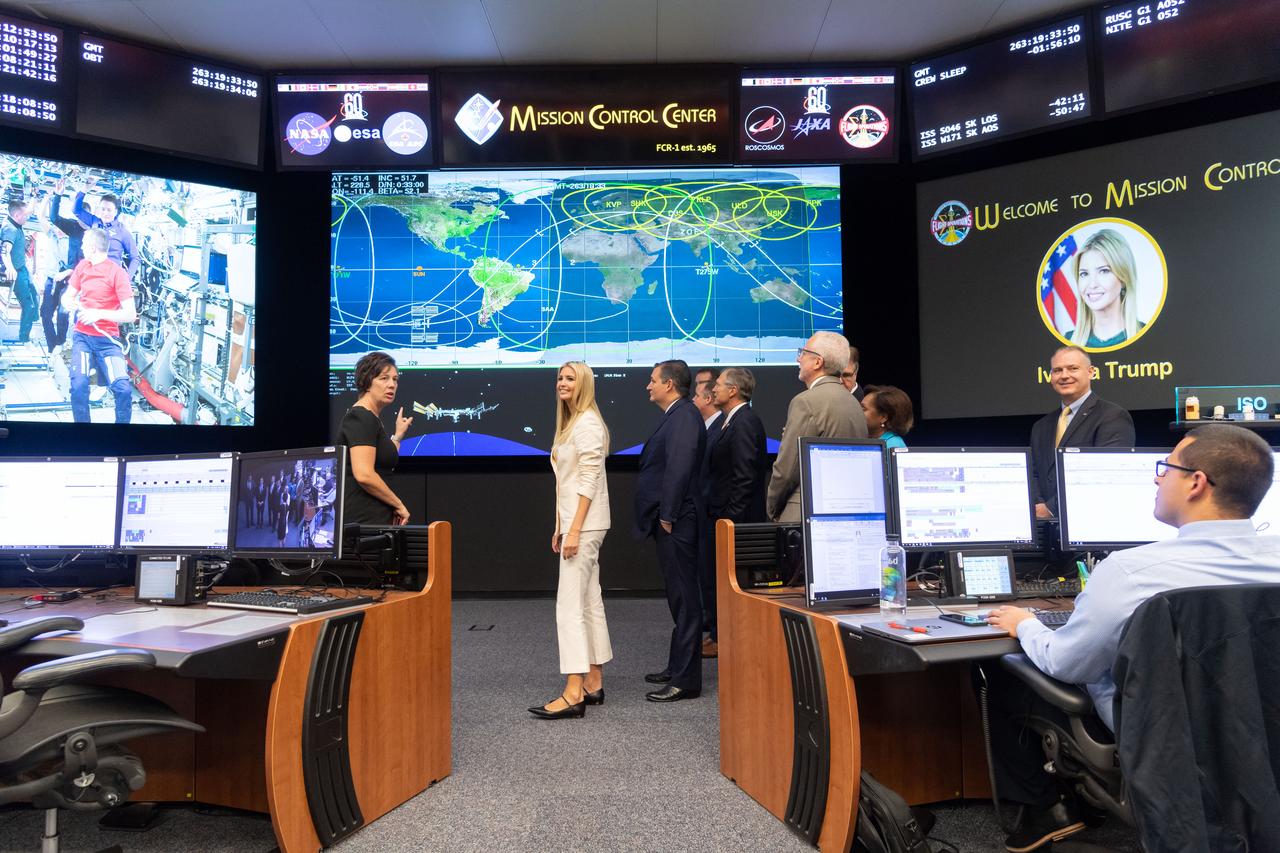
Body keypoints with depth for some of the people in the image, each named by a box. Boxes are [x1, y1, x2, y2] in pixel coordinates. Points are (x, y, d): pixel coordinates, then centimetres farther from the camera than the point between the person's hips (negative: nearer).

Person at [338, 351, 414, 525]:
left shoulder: (371, 418, 17)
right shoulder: (361, 418, -12)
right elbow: (364, 475, -22)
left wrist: (398, 435, 27)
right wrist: (399, 505, -13)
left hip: (374, 516, 10)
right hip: (363, 519, -10)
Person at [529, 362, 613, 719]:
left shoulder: (587, 424, -12)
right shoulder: (571, 423, 17)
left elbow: (589, 480, -18)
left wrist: (574, 529, -22)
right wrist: (561, 526, 17)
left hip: (584, 523, -10)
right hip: (576, 522, 10)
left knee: (570, 603, -11)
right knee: (590, 601, 11)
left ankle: (574, 693, -10)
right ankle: (594, 683, 18)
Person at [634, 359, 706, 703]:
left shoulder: (684, 417, -14)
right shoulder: (675, 416, 17)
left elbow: (679, 468, -22)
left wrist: (667, 516, -20)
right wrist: (663, 517, 15)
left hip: (676, 523, -11)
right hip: (669, 521, 11)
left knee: (684, 598, -5)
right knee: (679, 597, 17)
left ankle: (685, 680, 2)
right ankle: (678, 667, 29)